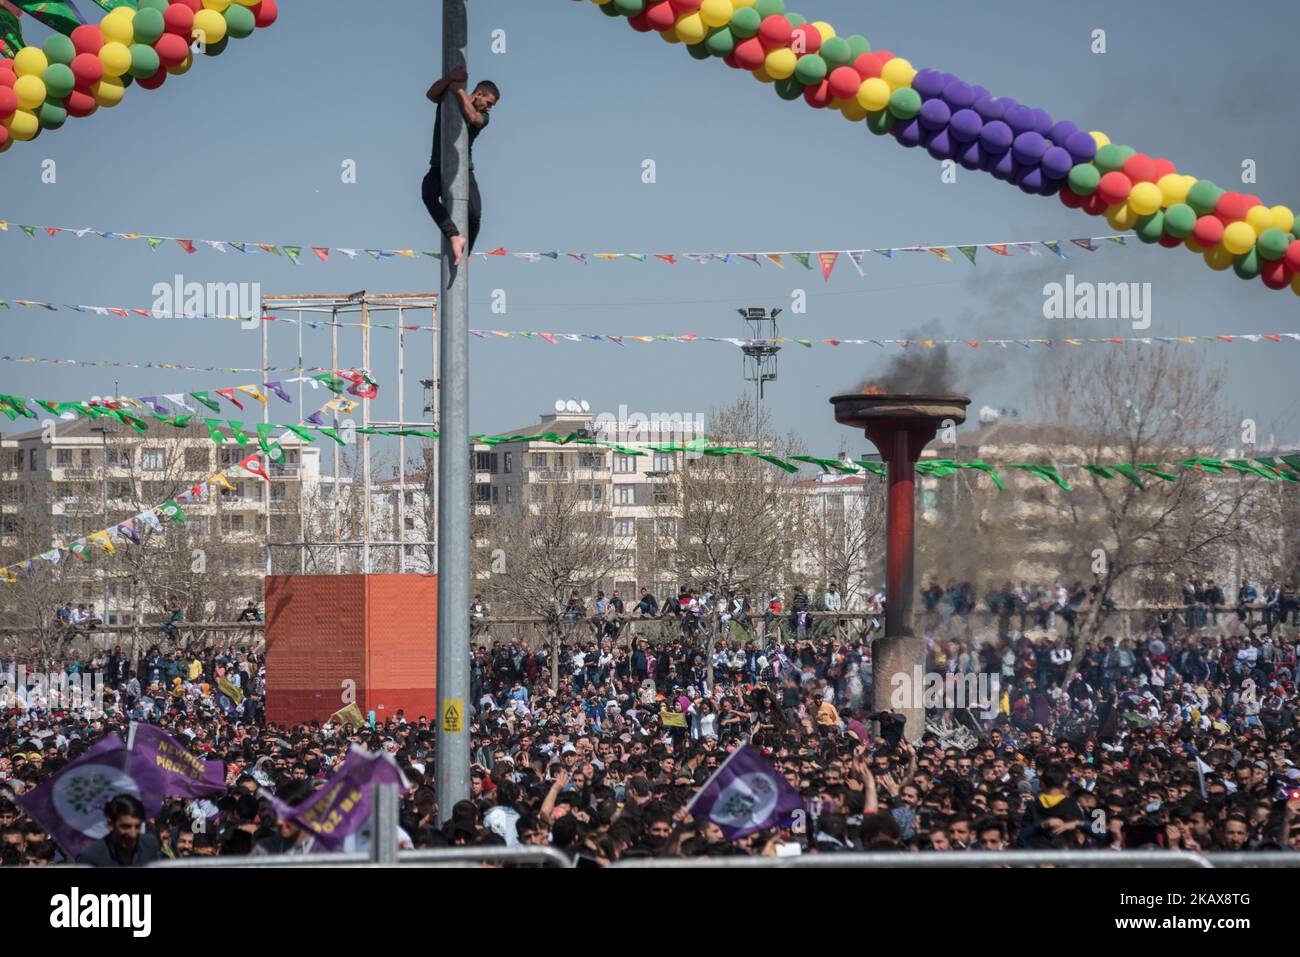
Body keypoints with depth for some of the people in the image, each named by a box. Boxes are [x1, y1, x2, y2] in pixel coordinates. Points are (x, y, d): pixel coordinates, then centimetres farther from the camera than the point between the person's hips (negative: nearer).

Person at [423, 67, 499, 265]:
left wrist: (459, 90, -17)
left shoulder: (483, 117, 3)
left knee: (475, 215, -15)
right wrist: (451, 77, -27)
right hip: (439, 168, -1)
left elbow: (472, 117, -20)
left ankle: (465, 251, 12)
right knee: (429, 194, -34)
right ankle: (455, 237, -43)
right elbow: (431, 94, -18)